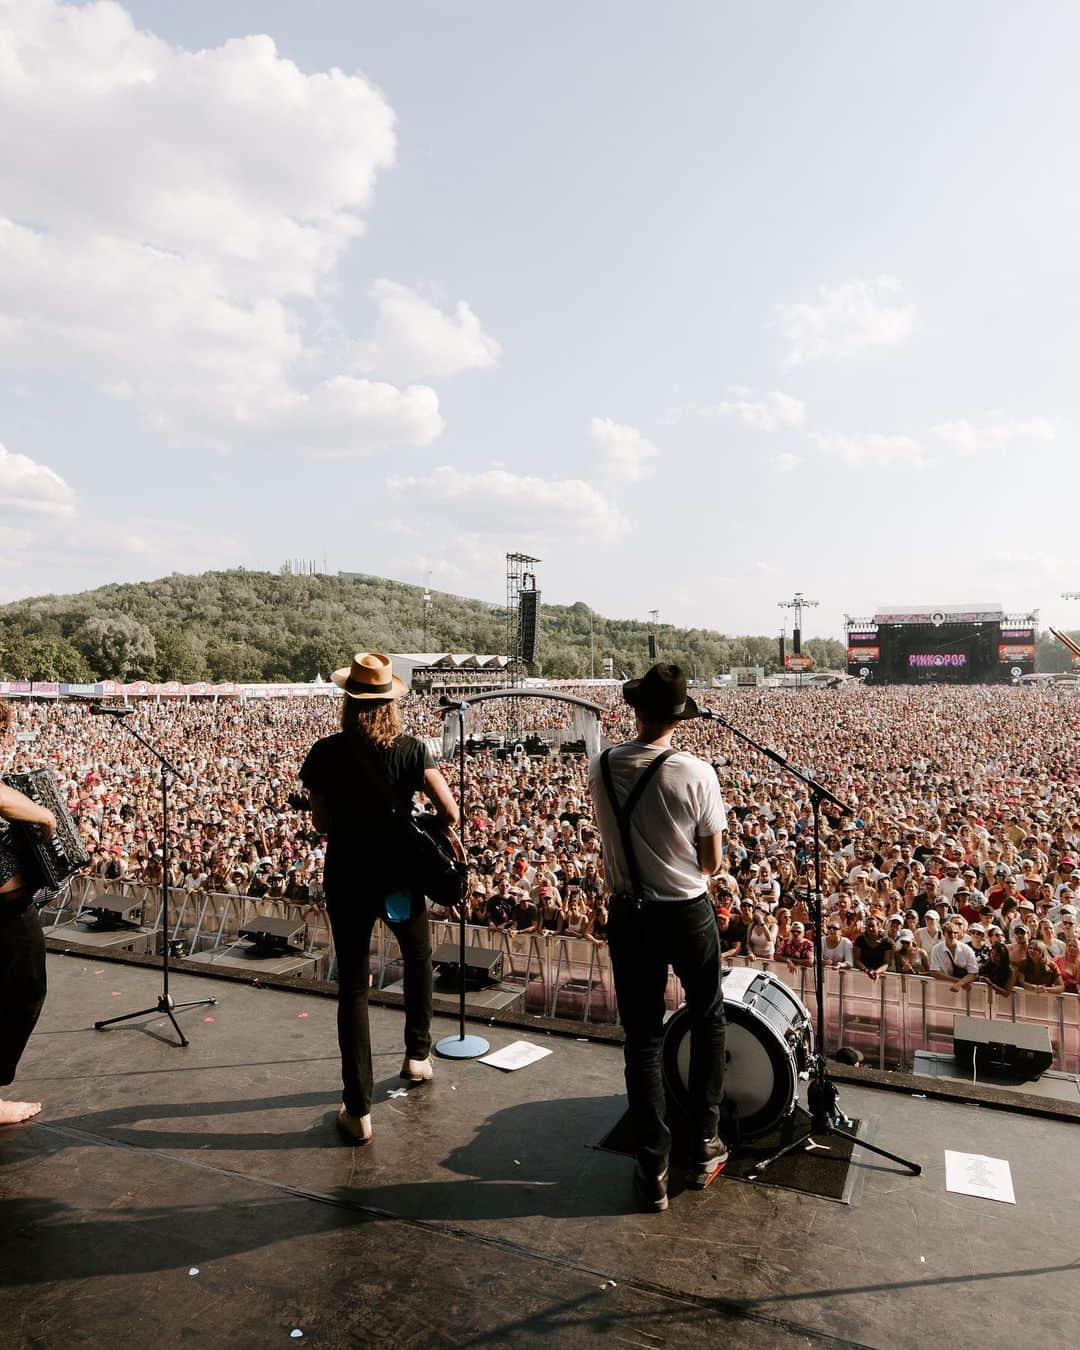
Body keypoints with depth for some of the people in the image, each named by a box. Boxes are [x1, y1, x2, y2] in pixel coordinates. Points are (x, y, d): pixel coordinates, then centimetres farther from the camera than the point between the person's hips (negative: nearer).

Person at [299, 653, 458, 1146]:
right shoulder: (409, 750, -11)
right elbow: (449, 813, -14)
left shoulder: (326, 752, -9)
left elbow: (321, 823, -2)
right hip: (399, 873, 0)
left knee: (353, 985, 9)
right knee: (418, 958, 27)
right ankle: (417, 1055, 41)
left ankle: (358, 1109, 13)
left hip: (345, 874, 0)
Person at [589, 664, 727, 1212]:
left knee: (642, 1039, 12)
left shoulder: (600, 770, -9)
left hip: (629, 915, 2)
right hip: (689, 914, -1)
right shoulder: (696, 773, -17)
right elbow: (712, 862, -8)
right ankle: (705, 1146, 32)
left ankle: (653, 1171, 21)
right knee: (707, 1023, 21)